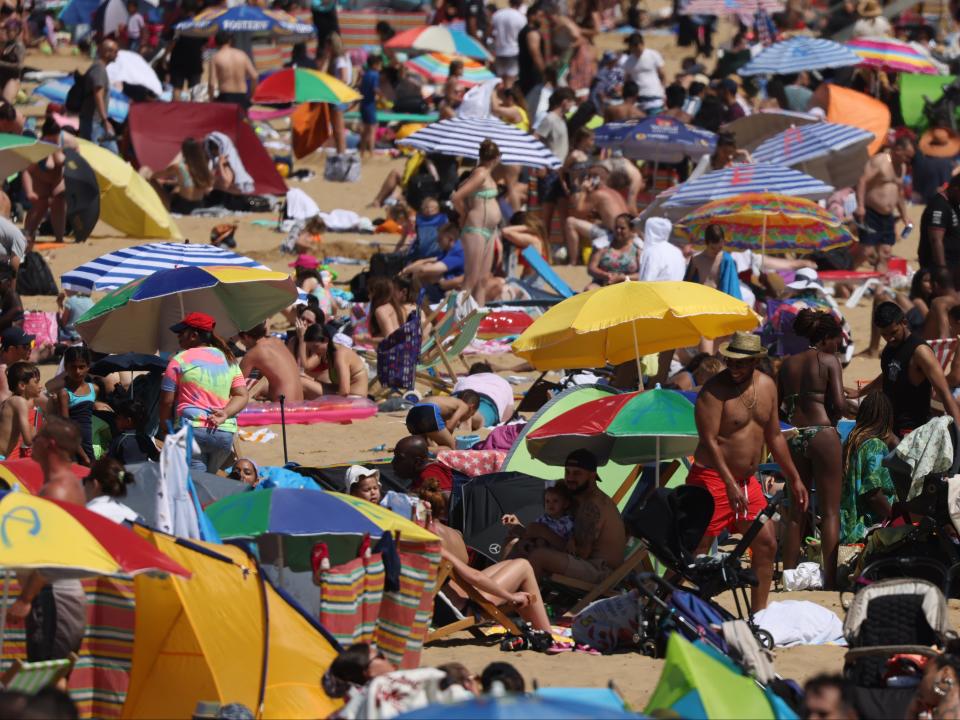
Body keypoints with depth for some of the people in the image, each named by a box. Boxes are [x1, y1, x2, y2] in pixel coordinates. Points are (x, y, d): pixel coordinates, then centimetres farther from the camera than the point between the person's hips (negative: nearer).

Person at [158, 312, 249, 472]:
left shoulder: (180, 360, -1)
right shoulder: (228, 360, 15)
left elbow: (167, 401, -1)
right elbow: (242, 396, 9)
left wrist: (164, 431, 11)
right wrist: (225, 414, -4)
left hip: (192, 430, -5)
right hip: (226, 433, 5)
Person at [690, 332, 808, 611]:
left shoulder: (767, 386, 8)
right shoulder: (715, 389, -15)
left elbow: (774, 437, 19)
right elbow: (709, 440, -21)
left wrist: (794, 480, 19)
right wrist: (729, 484, -29)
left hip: (747, 480, 7)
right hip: (713, 479, -7)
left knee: (766, 545, 8)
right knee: (696, 550, -9)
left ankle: (759, 613, 18)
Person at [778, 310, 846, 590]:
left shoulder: (788, 364, 12)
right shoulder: (829, 361, -3)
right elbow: (839, 403, -13)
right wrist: (832, 418, 7)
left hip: (794, 438, 5)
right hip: (822, 434, -5)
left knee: (796, 511, 14)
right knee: (830, 511, -1)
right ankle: (830, 579, -7)